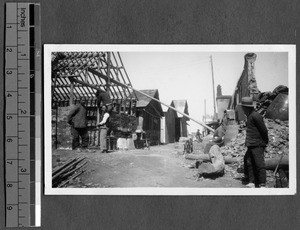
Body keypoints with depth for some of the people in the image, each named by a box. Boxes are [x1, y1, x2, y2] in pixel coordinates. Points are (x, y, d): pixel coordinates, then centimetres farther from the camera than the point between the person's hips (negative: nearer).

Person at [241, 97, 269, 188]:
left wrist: (265, 142, -6)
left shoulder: (255, 116, -15)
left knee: (259, 164, -6)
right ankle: (251, 183, 17)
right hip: (251, 145, 10)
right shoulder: (250, 116, 16)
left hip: (257, 145, -10)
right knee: (249, 163, 11)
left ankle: (262, 185, -2)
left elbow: (263, 130, -13)